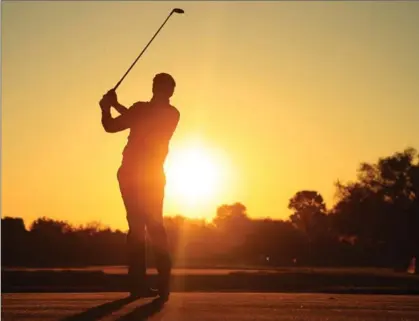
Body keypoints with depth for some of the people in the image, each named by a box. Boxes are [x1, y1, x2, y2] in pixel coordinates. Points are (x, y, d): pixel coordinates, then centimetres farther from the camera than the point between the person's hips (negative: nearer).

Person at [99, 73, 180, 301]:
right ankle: (163, 282, -4)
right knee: (155, 226, 10)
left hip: (131, 175, -2)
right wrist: (116, 106, 17)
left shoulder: (141, 109, -11)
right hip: (153, 177, 2)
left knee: (137, 226, 3)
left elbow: (110, 127, -10)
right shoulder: (172, 114, 4)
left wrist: (107, 108, 8)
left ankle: (138, 282, -4)